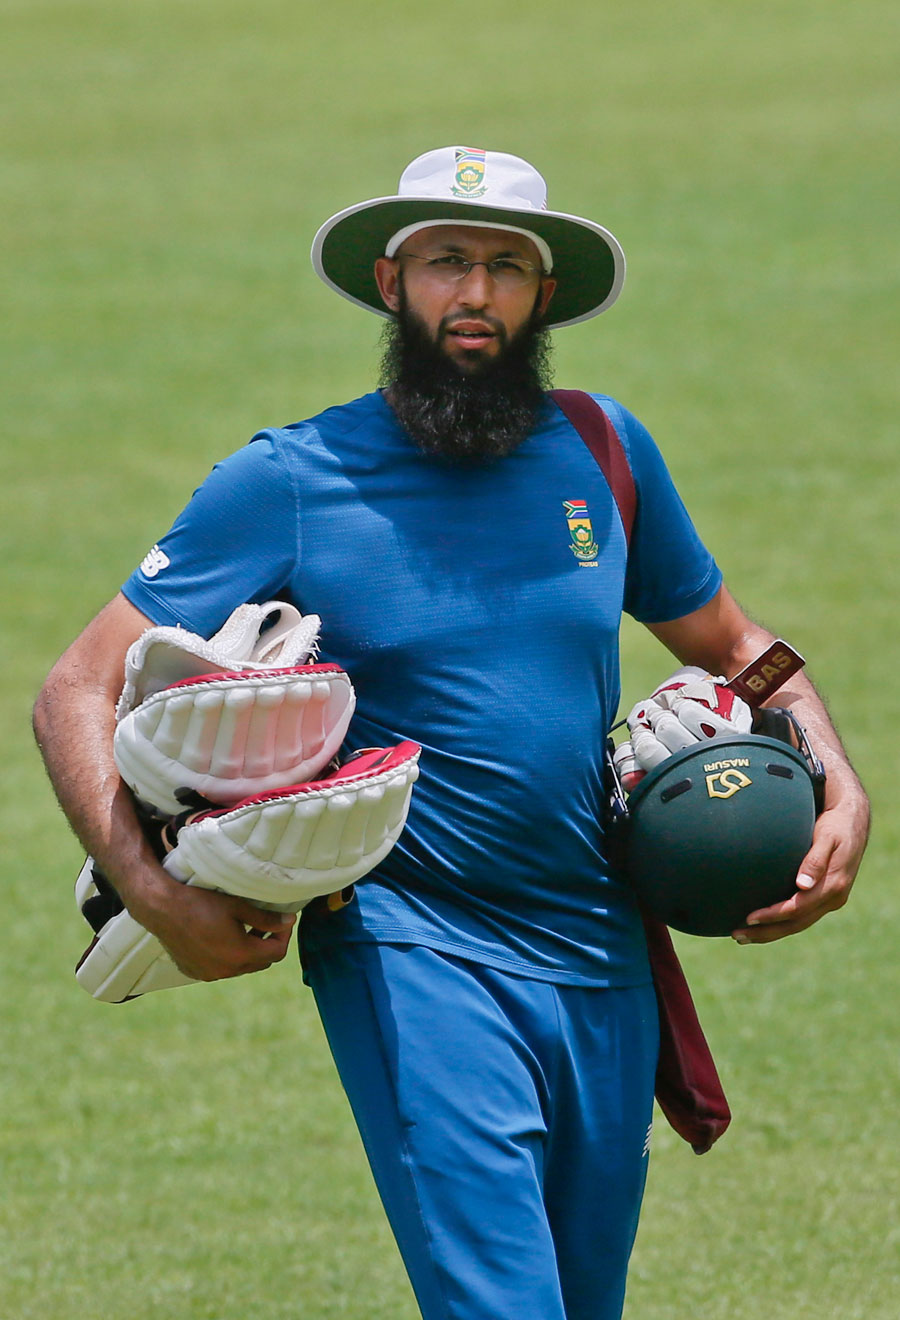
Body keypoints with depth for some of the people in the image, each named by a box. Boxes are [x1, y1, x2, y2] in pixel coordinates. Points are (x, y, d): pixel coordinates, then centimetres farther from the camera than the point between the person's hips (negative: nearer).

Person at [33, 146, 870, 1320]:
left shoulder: (605, 453, 9)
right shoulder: (288, 483, -3)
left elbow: (730, 646, 23)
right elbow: (80, 691, -3)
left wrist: (842, 795, 5)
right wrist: (153, 895, -19)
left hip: (602, 959, 5)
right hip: (407, 947, -5)